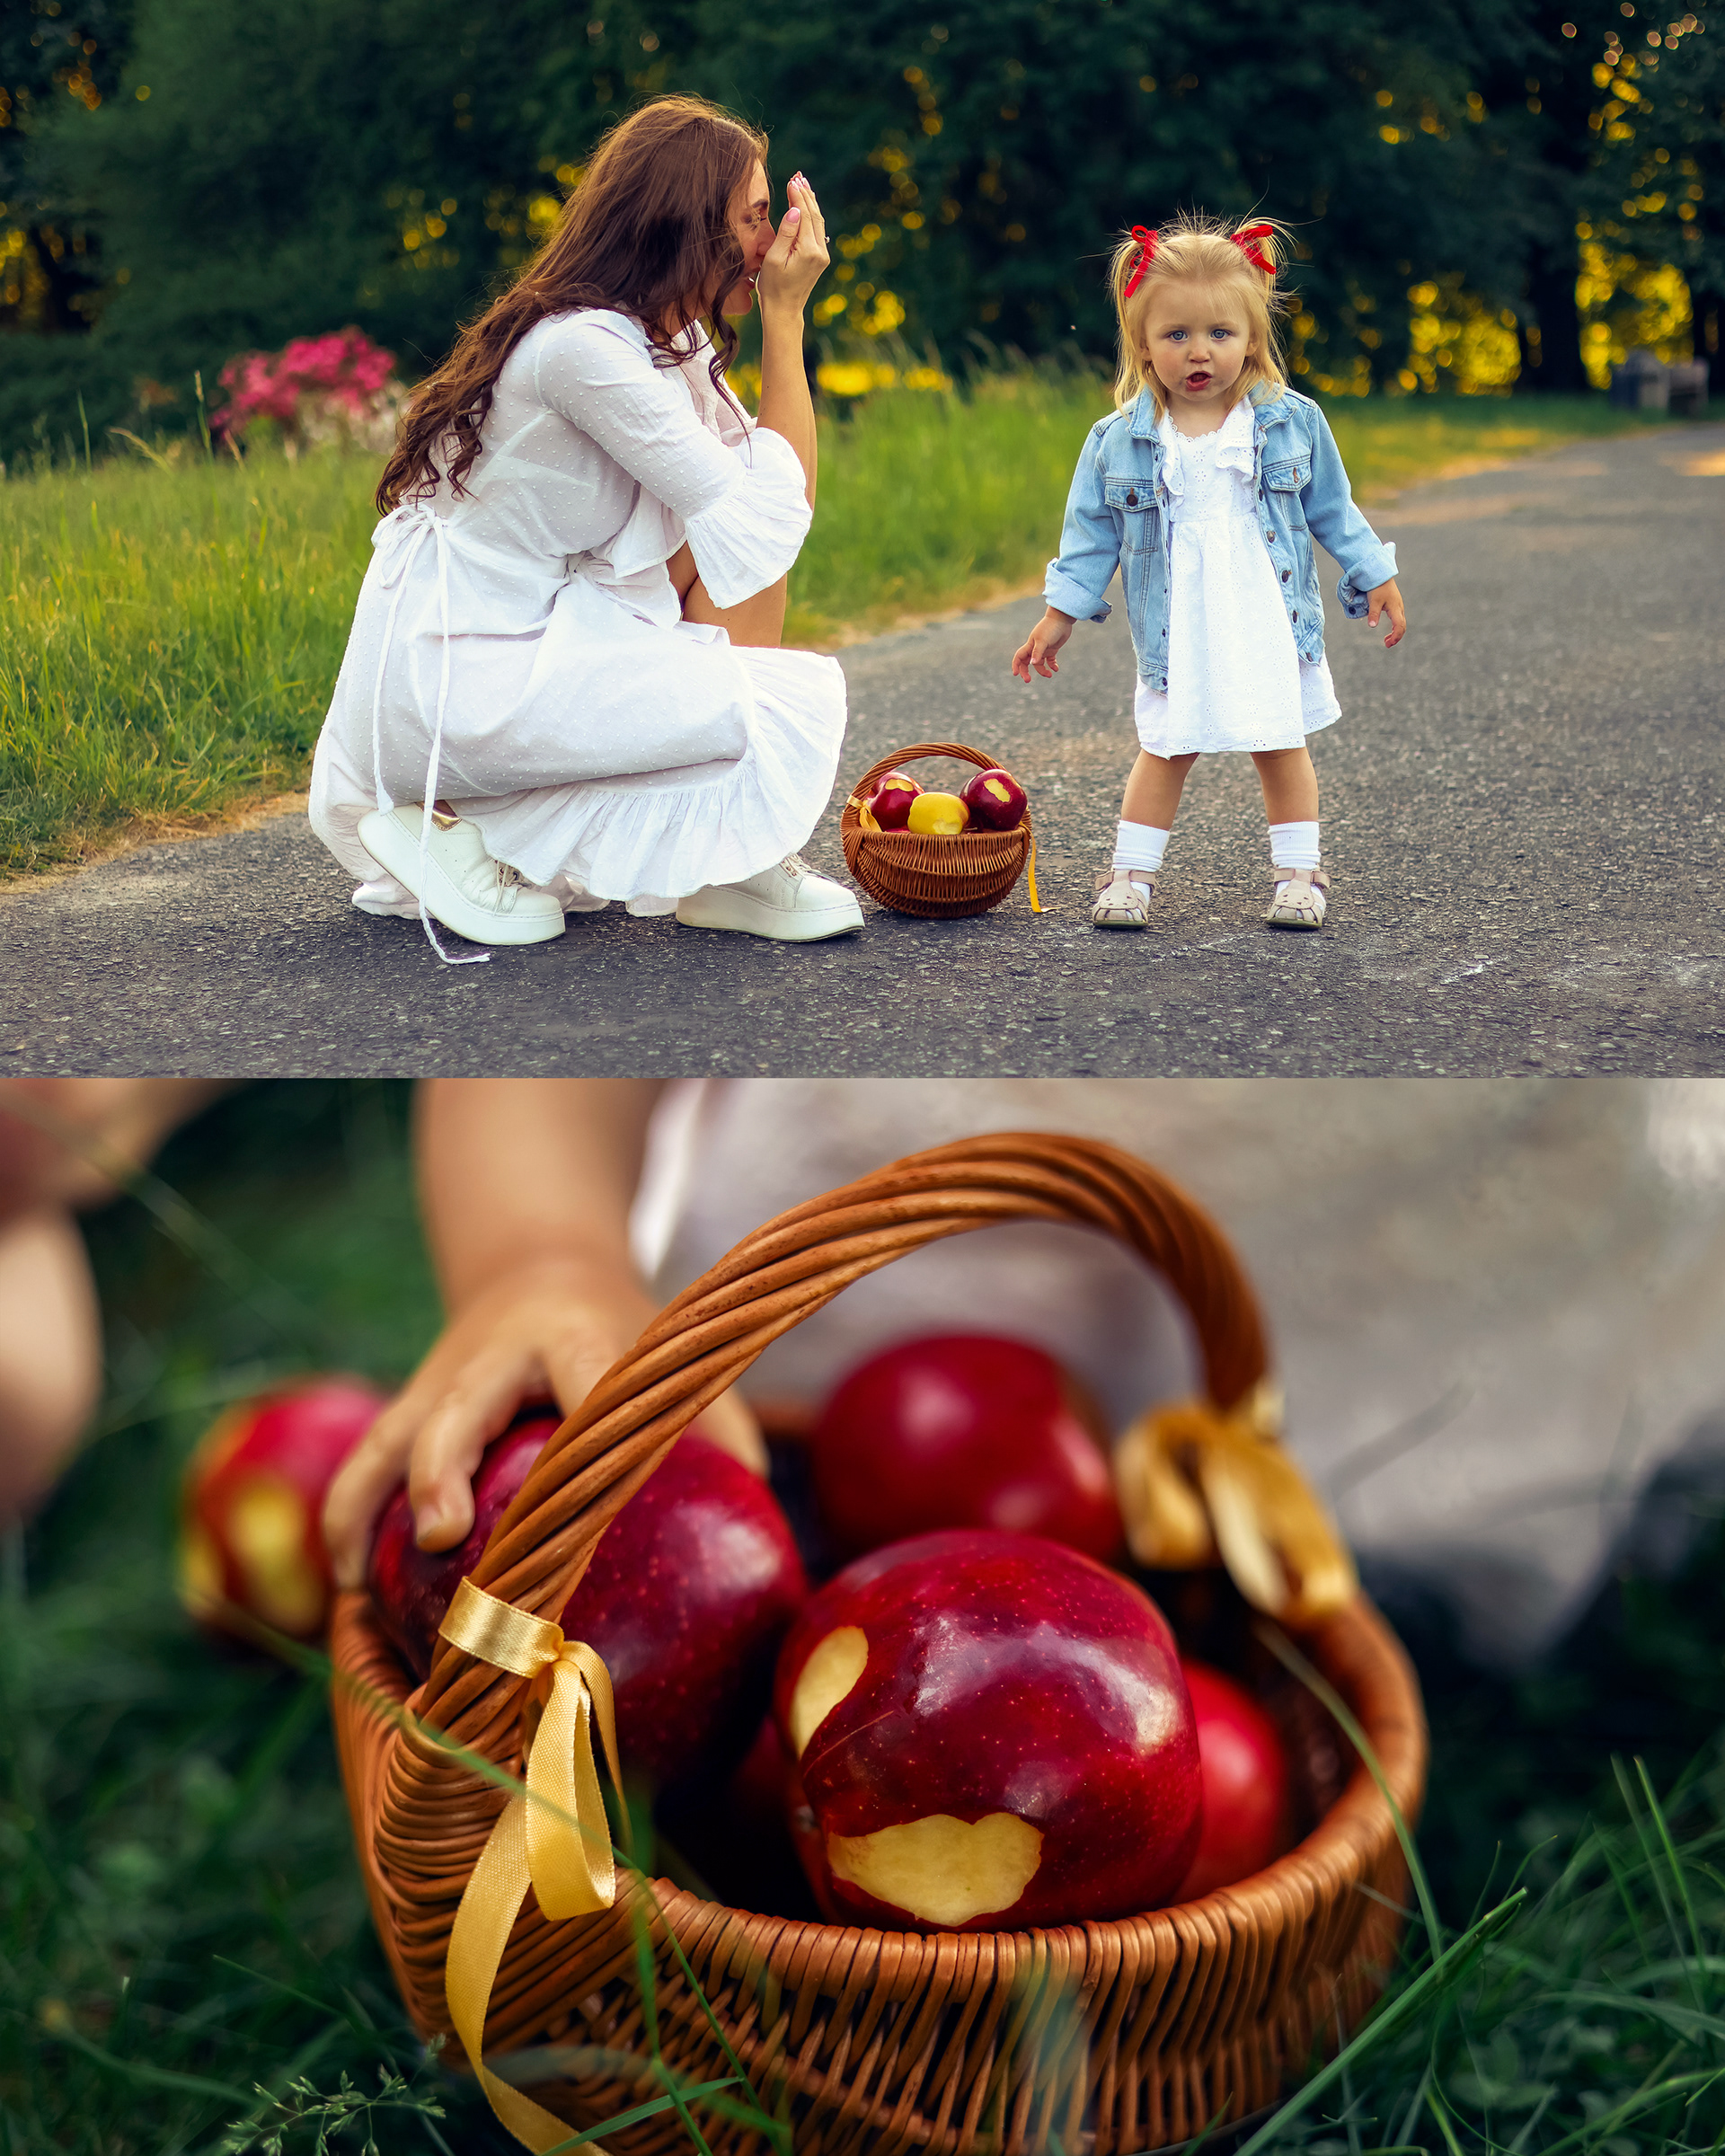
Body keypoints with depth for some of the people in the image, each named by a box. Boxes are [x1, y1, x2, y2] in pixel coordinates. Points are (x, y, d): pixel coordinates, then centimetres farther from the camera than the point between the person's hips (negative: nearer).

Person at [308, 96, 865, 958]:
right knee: (801, 702, -15)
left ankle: (729, 867, 2)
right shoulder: (585, 346, -21)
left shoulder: (669, 337, 9)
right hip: (447, 678, -10)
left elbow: (785, 503, 3)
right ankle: (458, 825, -6)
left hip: (534, 636, 10)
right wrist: (784, 314, -14)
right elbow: (763, 525, -19)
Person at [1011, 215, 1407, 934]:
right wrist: (1060, 613, 1)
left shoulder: (1293, 423, -3)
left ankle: (1298, 872, 20)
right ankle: (1131, 873, 14)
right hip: (1176, 633, 0)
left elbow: (1333, 510, 7)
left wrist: (1375, 578, 6)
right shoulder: (1117, 442, -5)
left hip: (1272, 626, 1)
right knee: (1164, 752, 5)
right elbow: (1092, 532, 3)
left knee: (1282, 748, 9)